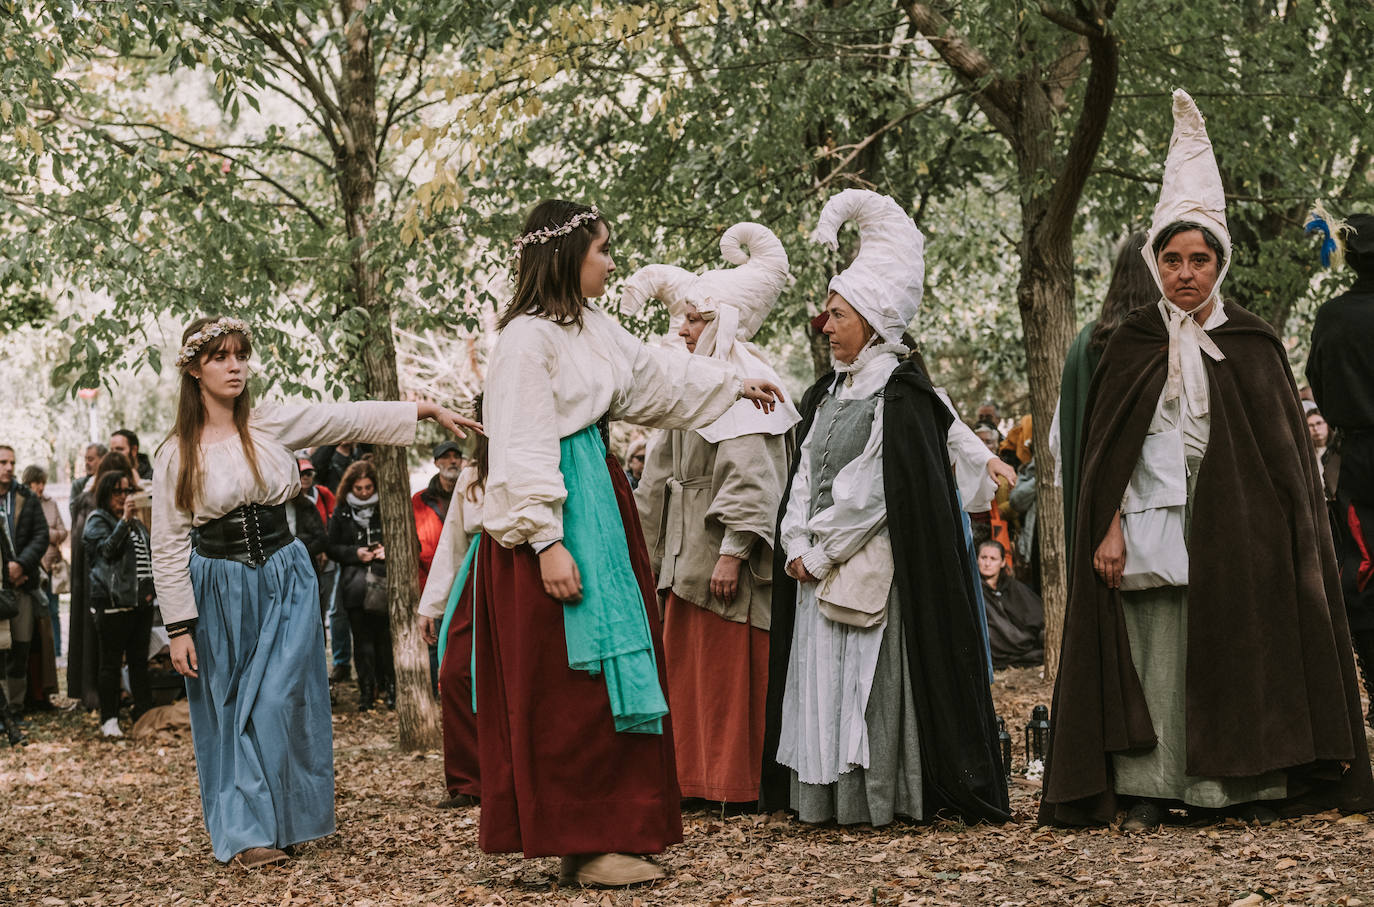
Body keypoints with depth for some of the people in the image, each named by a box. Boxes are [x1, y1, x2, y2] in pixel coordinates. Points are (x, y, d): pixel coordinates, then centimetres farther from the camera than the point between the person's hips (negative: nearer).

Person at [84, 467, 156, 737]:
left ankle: (143, 712, 17)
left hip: (141, 601, 7)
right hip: (113, 602, -7)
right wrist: (124, 521, -21)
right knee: (111, 662, -4)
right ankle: (109, 720, 0)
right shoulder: (98, 520, 0)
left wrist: (150, 588, 14)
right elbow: (107, 549, -17)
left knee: (140, 659, 11)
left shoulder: (137, 523, 20)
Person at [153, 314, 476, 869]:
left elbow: (352, 420, 1)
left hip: (284, 579, 1)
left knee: (276, 703, -6)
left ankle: (274, 823, 4)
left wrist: (427, 410, -6)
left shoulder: (273, 424, 0)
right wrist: (179, 627, -6)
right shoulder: (178, 453, -4)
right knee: (229, 714, 3)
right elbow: (168, 547, -3)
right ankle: (247, 833, 11)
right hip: (219, 589, -1)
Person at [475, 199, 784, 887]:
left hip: (599, 499, 10)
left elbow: (652, 374, 28)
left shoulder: (592, 326, 13)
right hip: (557, 515, -10)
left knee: (608, 667, 9)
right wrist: (548, 541, -24)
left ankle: (597, 834, 16)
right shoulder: (527, 339, -14)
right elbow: (524, 448, -19)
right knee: (570, 681, -6)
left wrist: (734, 385, 38)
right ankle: (582, 843, 1)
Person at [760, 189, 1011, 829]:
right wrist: (798, 545, -2)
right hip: (819, 566, 8)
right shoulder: (828, 393, 17)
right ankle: (825, 797, 12)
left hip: (873, 566, -7)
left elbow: (873, 488, -14)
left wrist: (820, 551, -12)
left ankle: (881, 796, 0)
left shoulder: (901, 392, -8)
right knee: (820, 681, 7)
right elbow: (806, 473, 12)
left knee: (872, 681, -7)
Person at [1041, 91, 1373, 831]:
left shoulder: (1252, 344, 6)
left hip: (1236, 522, 0)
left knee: (1239, 647, 1)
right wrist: (1107, 525, -7)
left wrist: (1289, 539, -1)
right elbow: (1107, 443, 3)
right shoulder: (1134, 343, 6)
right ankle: (1149, 786, 2)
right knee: (1156, 653, -3)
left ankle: (1252, 785, 8)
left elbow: (1284, 448, 6)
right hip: (1153, 524, 0)